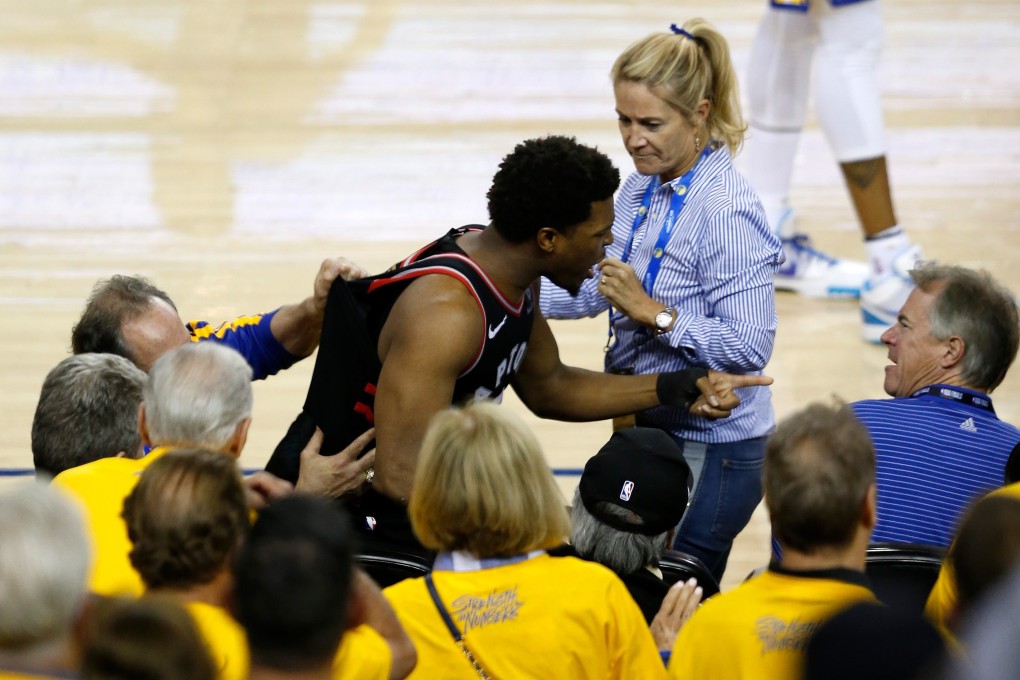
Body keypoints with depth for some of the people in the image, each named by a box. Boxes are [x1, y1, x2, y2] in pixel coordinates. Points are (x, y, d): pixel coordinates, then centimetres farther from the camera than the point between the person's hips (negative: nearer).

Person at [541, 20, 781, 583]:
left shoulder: (727, 214, -22)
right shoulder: (639, 189, 4)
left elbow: (750, 347, -26)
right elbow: (594, 288, 15)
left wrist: (653, 313, -27)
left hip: (711, 451, -9)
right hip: (645, 431, 9)